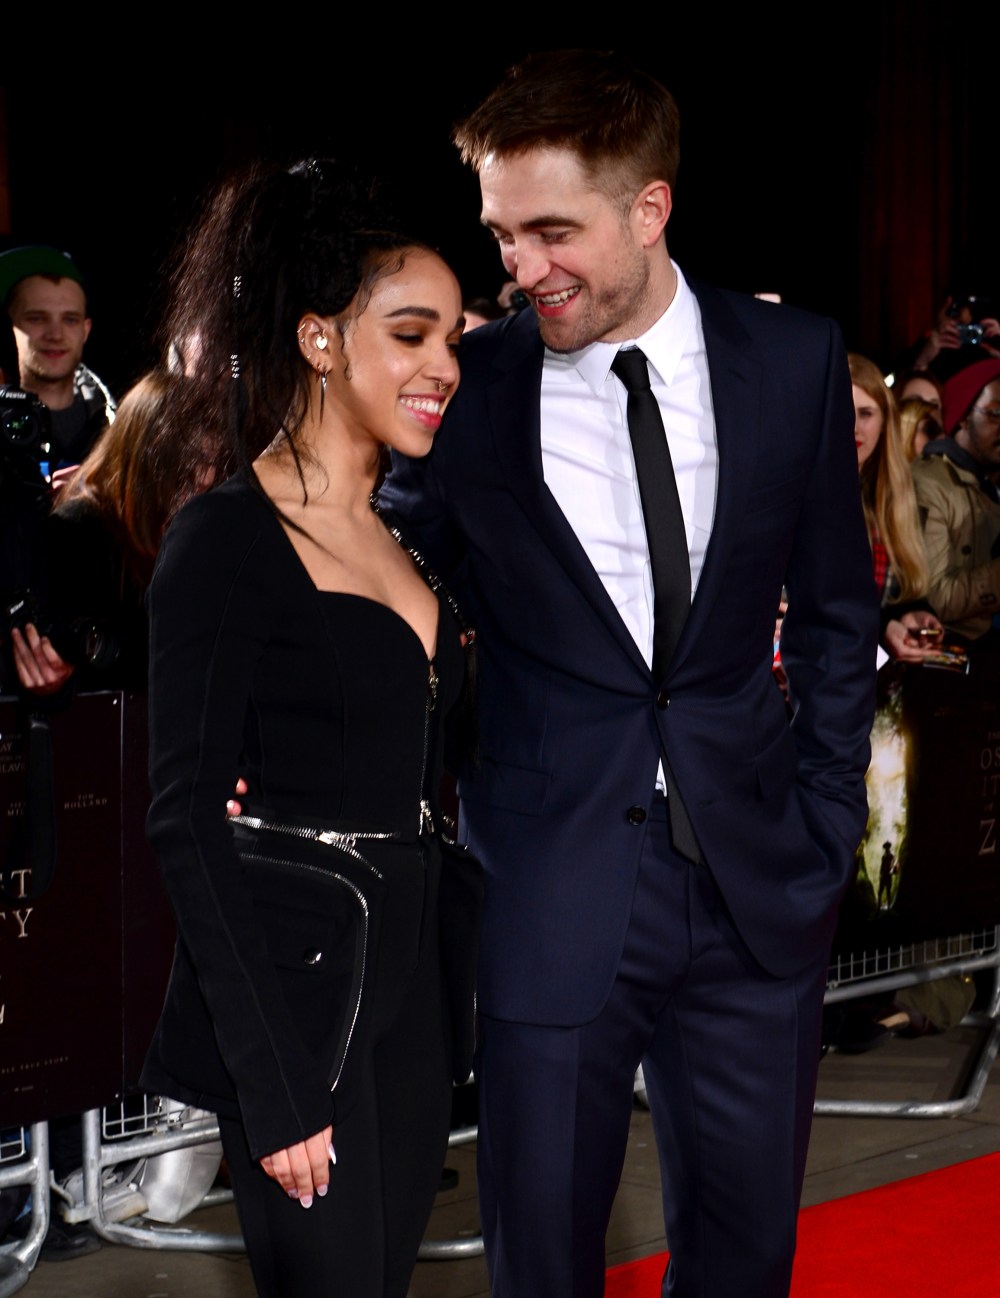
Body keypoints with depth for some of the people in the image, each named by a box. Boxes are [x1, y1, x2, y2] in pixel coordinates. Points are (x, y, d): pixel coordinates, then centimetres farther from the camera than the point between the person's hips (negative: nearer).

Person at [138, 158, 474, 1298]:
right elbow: (185, 821, -15)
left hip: (413, 978, 8)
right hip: (296, 986, -7)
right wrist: (272, 1083, -18)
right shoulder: (227, 540, -12)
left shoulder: (408, 532, 12)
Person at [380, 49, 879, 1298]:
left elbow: (835, 611, 9)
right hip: (553, 895, -2)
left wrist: (824, 823, 5)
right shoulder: (464, 389, -6)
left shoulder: (794, 362, -1)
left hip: (759, 887, 2)